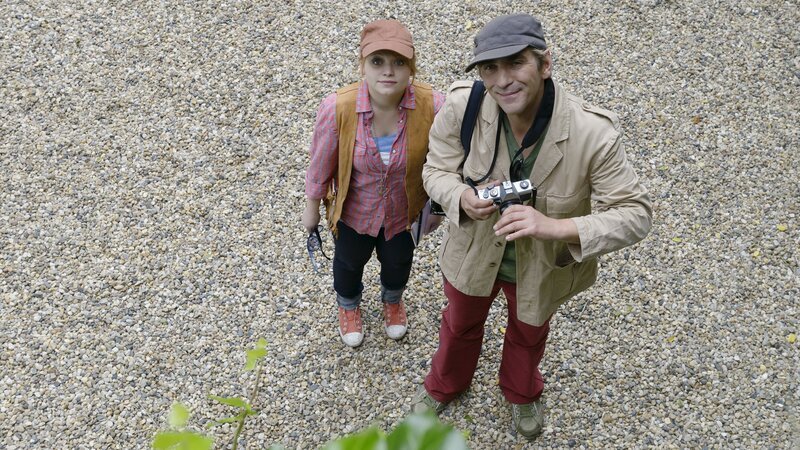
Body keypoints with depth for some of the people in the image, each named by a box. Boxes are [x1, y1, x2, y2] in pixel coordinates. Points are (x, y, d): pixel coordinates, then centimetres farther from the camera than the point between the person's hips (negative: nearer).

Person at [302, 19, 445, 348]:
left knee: (398, 262, 32)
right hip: (353, 210, -1)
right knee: (350, 262, 30)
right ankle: (349, 306, 67)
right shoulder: (337, 108, -34)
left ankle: (393, 300, 69)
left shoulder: (433, 105, -32)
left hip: (405, 211, 1)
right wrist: (312, 208, -1)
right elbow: (321, 162, -16)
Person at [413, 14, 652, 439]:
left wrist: (555, 227, -45)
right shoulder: (461, 106, -30)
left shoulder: (594, 133, -37)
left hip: (543, 264, -1)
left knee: (528, 333, 32)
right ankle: (444, 384, 67)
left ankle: (521, 393, 68)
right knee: (460, 323, 32)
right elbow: (436, 169, -14)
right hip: (473, 250, 1)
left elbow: (635, 213, -30)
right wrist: (462, 197, -38)